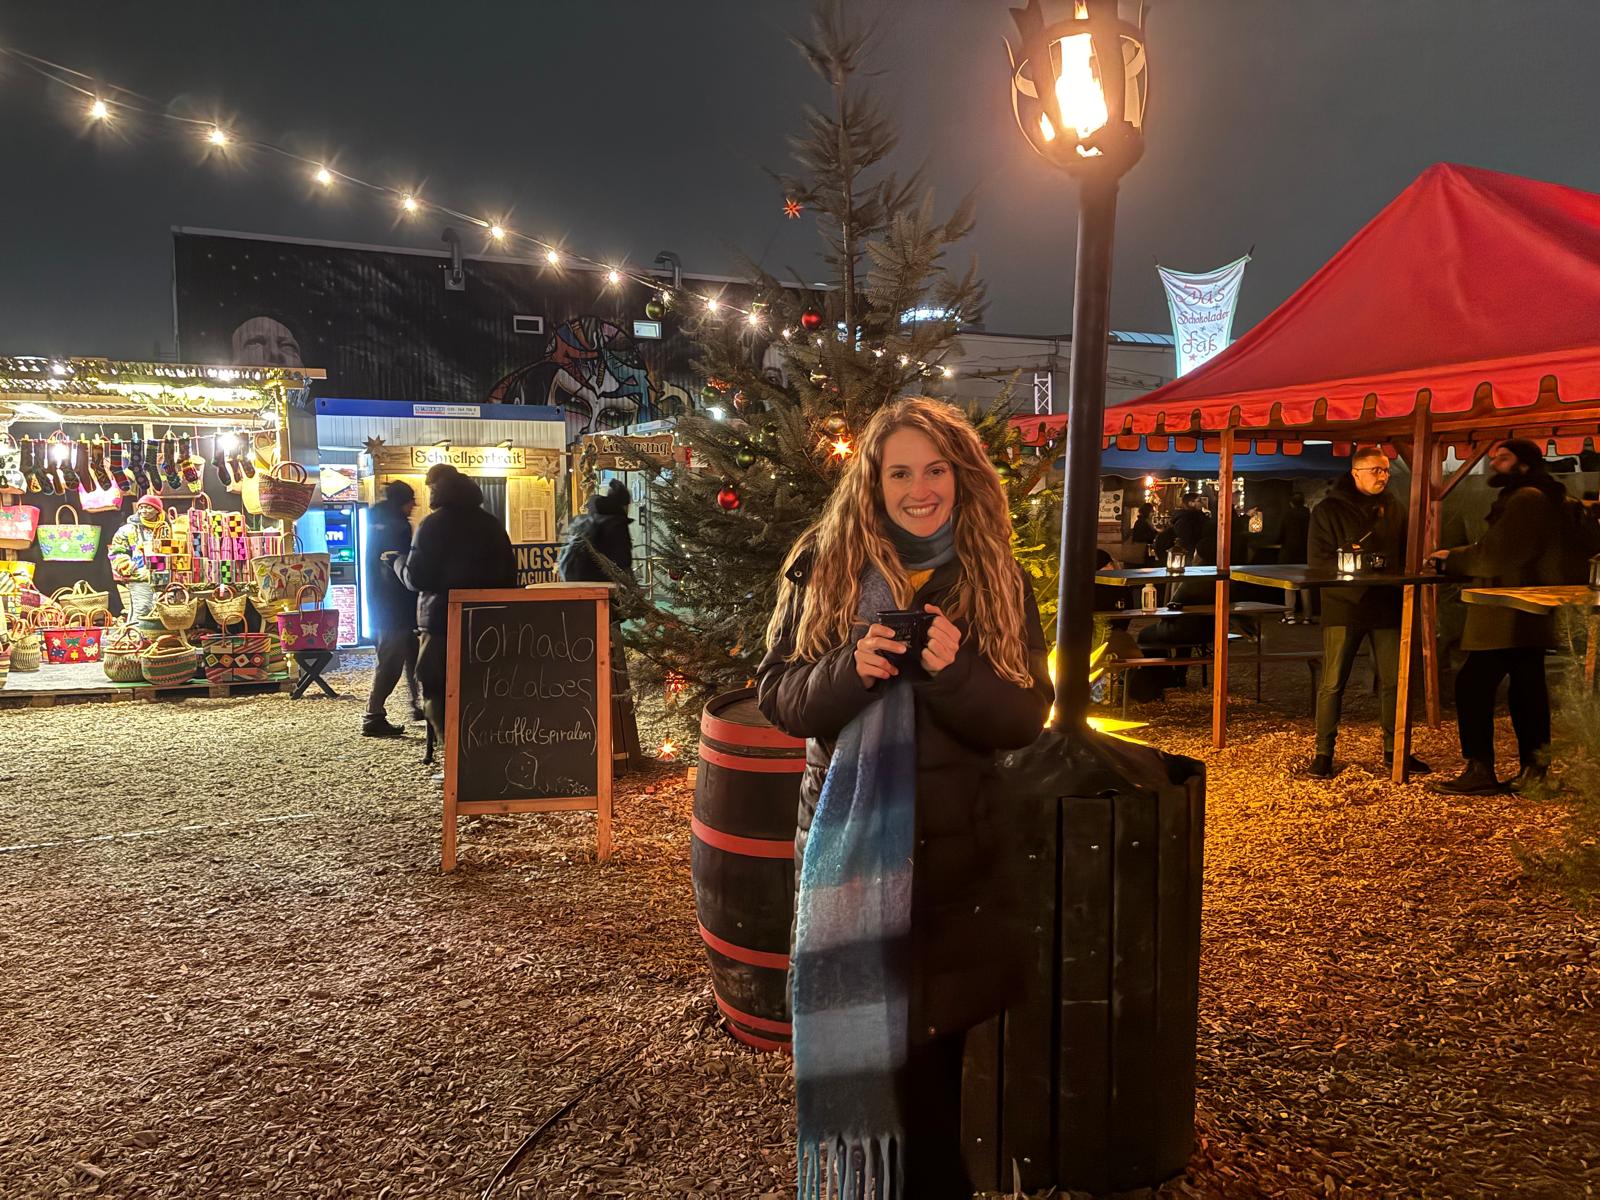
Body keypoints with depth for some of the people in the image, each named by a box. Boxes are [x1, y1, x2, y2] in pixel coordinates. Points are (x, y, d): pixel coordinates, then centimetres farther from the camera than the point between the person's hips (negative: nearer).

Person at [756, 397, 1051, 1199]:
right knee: (848, 1039, 8)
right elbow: (776, 696, -3)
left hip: (956, 853, 1)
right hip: (848, 844, 0)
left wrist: (955, 670, -23)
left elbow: (1026, 718, -4)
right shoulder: (824, 567, -2)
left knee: (935, 1044, 12)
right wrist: (849, 669, -22)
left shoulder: (998, 581, 0)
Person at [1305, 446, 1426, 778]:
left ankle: (1394, 748, 22)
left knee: (1394, 681, 8)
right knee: (1333, 682, -3)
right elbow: (1317, 560, -6)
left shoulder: (1394, 508, 13)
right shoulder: (1329, 509, -2)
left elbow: (1405, 554, 20)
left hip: (1386, 605, 5)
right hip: (1343, 605, -5)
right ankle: (1323, 752, 6)